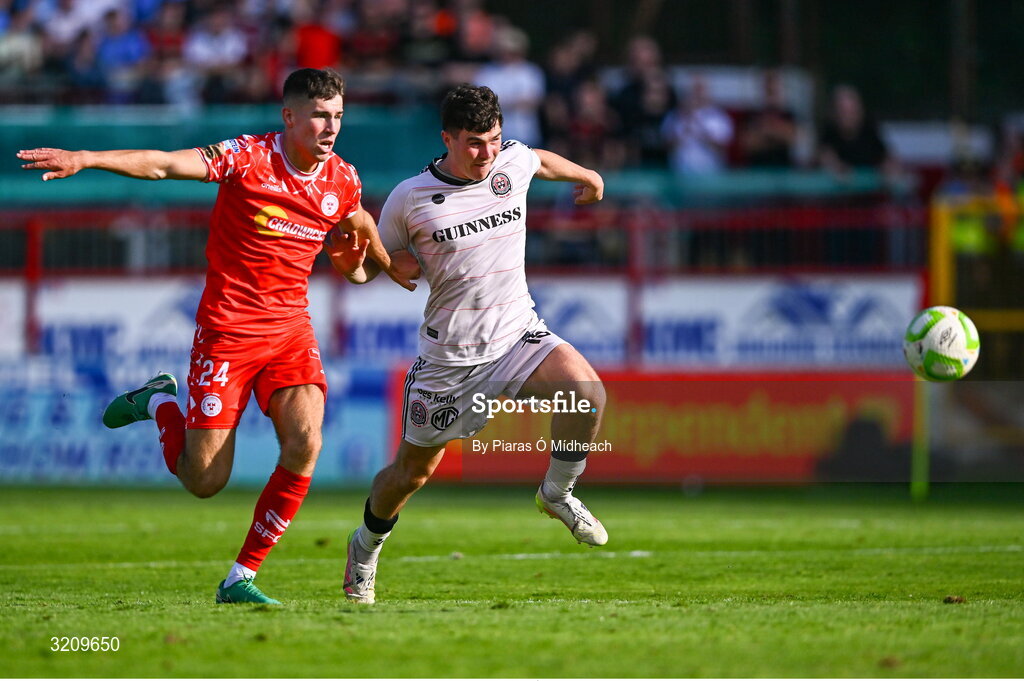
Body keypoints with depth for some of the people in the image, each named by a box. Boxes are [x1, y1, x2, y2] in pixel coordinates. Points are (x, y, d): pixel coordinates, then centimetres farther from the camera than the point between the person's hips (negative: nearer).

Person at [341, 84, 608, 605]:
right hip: (450, 355, -2)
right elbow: (376, 262, 5)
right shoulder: (410, 198, -10)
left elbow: (544, 160, 24)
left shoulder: (513, 162, -2)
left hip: (518, 334, 2)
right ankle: (367, 544, 40)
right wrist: (358, 265, -19)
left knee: (587, 392, -27)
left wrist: (588, 178, 44)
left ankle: (557, 493, -1)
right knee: (413, 470, 9)